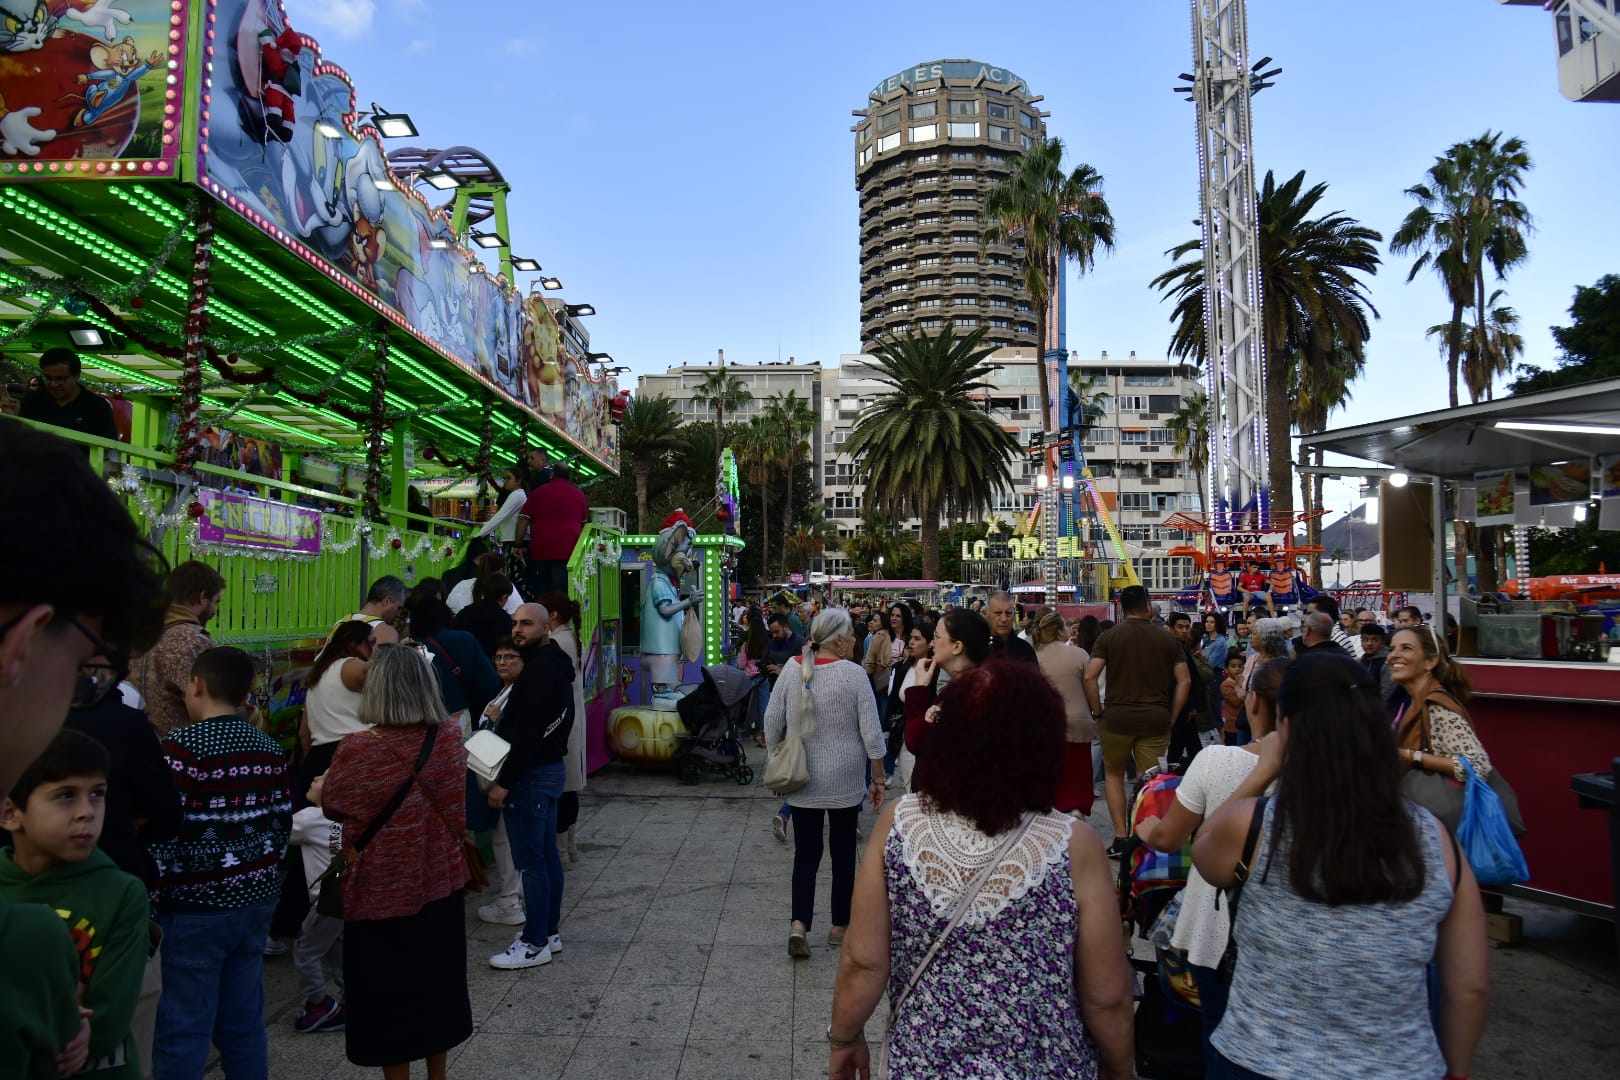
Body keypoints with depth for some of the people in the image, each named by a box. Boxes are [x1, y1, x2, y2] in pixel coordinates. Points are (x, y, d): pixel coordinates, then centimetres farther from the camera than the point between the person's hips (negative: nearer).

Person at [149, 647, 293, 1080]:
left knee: (182, 1030, 5)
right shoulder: (268, 747, 5)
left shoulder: (183, 745, -13)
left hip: (197, 905, -6)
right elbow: (282, 822, 10)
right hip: (256, 898, 6)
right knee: (243, 1021, 15)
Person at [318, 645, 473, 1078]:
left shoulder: (358, 748, -20)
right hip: (439, 883, 4)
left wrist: (319, 791, 21)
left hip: (381, 891, -4)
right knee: (436, 984, 20)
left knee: (389, 993, 13)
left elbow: (333, 805, -2)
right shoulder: (449, 739, -8)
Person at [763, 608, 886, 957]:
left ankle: (799, 924, -3)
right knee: (843, 852, 14)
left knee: (806, 853, 10)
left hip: (802, 780, 2)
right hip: (845, 781, -2)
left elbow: (772, 721, 1)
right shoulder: (853, 674, -14)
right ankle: (840, 926, 24)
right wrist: (878, 779, 0)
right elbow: (871, 732, -11)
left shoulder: (792, 668, -4)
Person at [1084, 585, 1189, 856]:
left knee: (1113, 774, 16)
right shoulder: (1168, 639, 5)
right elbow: (1184, 681, 3)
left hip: (1117, 717, -1)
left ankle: (1120, 837, 9)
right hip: (1156, 719, 1)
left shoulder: (1109, 636, -1)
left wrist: (1098, 712, 0)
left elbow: (1090, 676, -9)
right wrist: (1171, 716, 9)